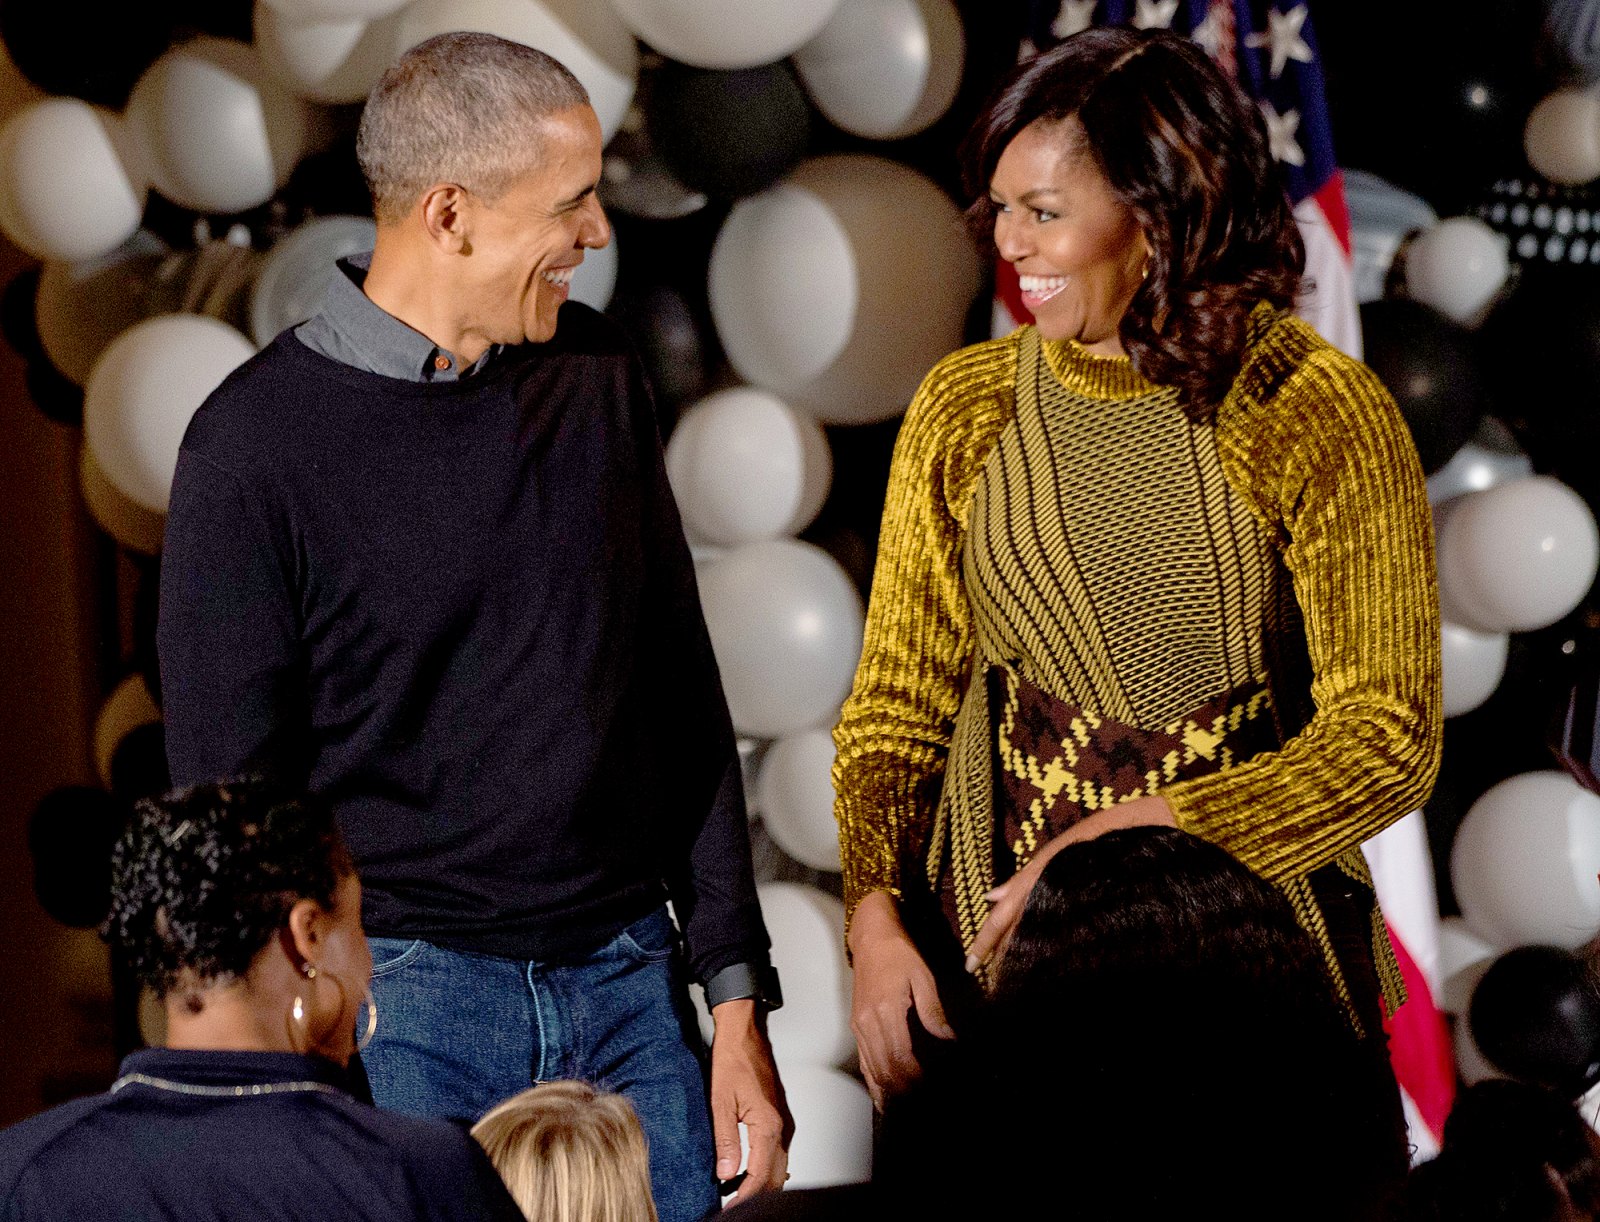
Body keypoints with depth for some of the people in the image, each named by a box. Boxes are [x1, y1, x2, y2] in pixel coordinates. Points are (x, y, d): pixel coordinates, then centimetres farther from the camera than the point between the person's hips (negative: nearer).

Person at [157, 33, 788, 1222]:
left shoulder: (599, 377, 7)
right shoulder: (259, 441, -9)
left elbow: (686, 705, 11)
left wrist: (739, 996, 7)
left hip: (631, 984, 4)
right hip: (407, 1006, -4)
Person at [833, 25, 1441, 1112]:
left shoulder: (1323, 413, -8)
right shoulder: (967, 410, 2)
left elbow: (1387, 738, -12)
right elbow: (898, 704, 6)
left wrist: (1132, 836, -22)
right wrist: (876, 919, -12)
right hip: (1002, 915, 2)